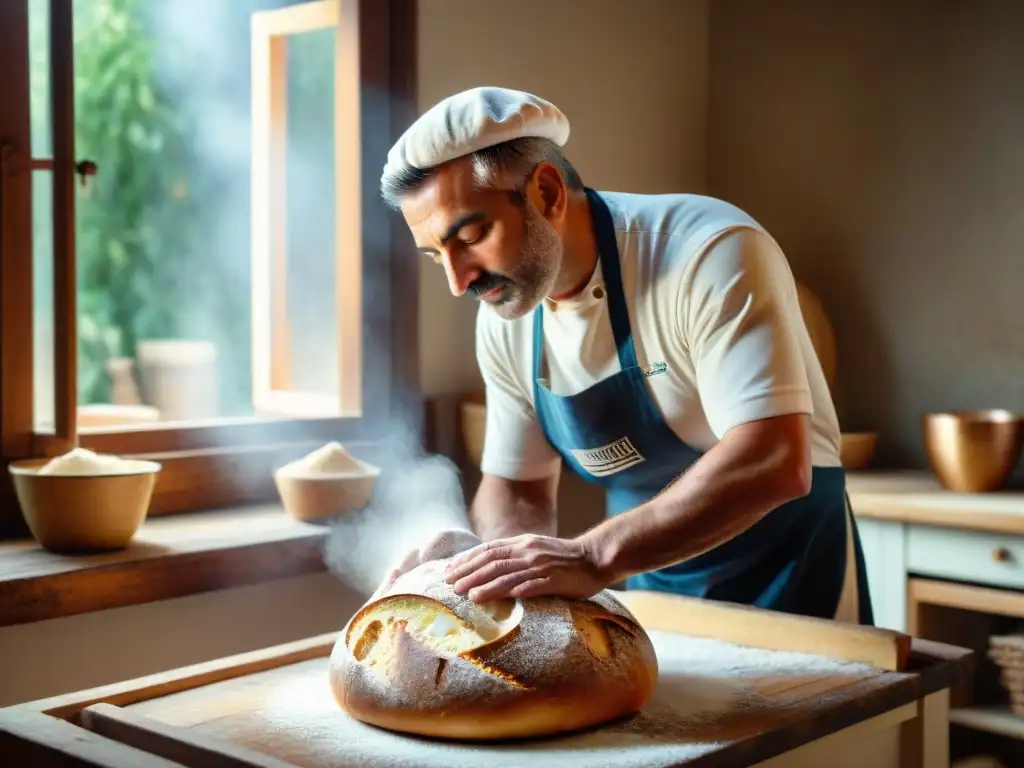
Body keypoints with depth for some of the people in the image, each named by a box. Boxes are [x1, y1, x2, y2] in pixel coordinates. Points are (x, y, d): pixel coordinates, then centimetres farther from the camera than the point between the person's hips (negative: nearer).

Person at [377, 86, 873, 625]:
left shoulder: (711, 254, -22)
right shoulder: (504, 318, -3)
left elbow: (774, 462, -30)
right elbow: (517, 487, 6)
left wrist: (594, 558, -37)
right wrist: (480, 558, -15)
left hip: (785, 580, -4)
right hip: (651, 594, 5)